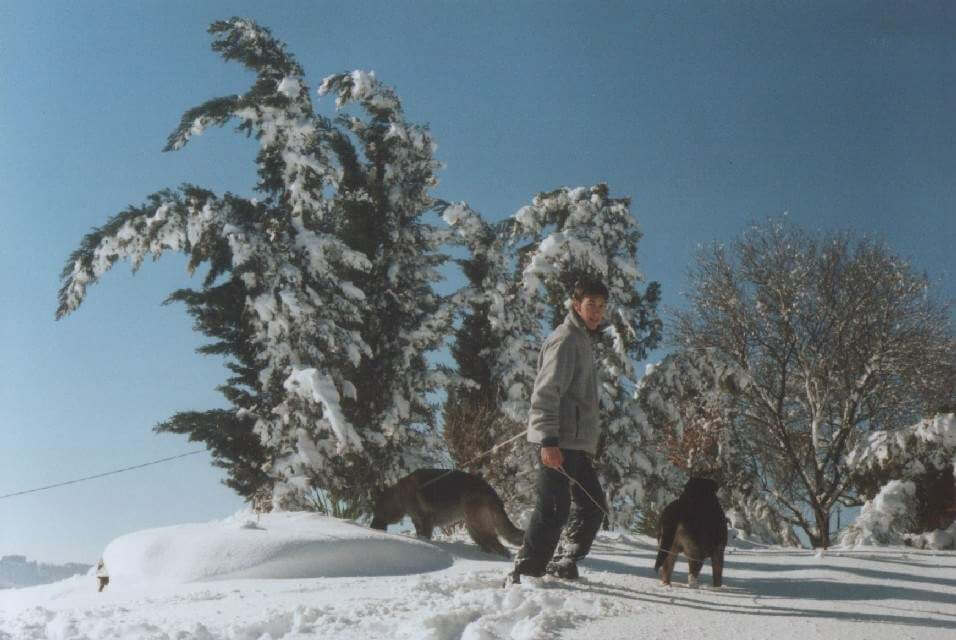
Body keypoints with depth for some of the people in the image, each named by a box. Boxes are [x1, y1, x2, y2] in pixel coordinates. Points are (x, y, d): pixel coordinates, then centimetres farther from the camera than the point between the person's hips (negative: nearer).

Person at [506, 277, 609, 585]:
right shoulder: (565, 338, -9)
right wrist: (549, 440, -25)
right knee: (554, 510, -12)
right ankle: (523, 573, -8)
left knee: (594, 505, 15)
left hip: (576, 443, 10)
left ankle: (562, 563, 26)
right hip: (559, 442, -10)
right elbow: (545, 393, -18)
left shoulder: (583, 341, 22)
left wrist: (589, 440, 23)